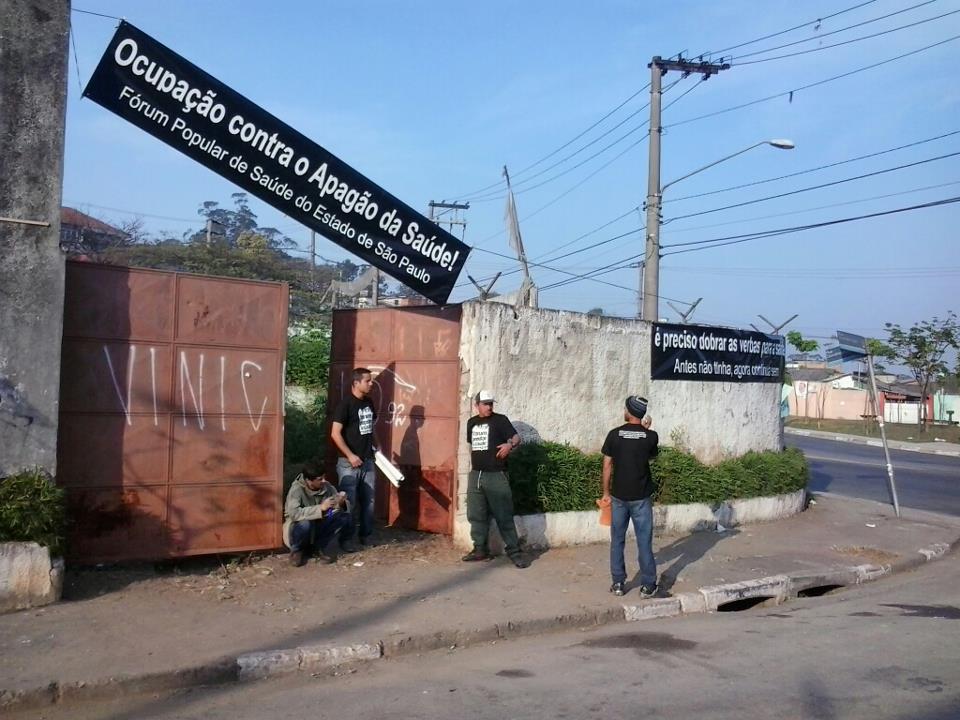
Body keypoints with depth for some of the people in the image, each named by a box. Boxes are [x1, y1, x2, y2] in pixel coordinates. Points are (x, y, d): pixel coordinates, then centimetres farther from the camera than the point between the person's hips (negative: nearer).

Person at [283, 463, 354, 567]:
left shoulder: (326, 486, -11)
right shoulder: (297, 489, -23)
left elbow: (342, 508, -5)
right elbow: (294, 513, -38)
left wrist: (341, 503, -30)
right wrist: (321, 508, -43)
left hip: (319, 527, 4)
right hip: (298, 526, -4)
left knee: (345, 517, -17)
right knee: (305, 524, -39)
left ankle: (319, 546, 0)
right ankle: (297, 550, -6)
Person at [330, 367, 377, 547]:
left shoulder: (368, 402, 9)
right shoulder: (345, 404, -13)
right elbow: (335, 434, -17)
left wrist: (375, 448, 12)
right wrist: (350, 455, -19)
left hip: (368, 461, 7)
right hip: (349, 463, -7)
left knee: (368, 501, 11)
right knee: (348, 502, 0)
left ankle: (365, 535, 23)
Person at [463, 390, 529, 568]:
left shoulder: (500, 420, -3)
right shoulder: (471, 422, 13)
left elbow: (516, 437, -10)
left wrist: (510, 445, -31)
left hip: (496, 475, -5)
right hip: (475, 475, 6)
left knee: (503, 515, -5)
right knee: (476, 515, 9)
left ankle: (514, 551, 0)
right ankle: (480, 549, 20)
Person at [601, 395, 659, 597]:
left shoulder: (614, 434, -6)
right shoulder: (651, 436, -7)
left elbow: (607, 466, -3)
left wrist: (606, 492, 6)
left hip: (618, 496, 1)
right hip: (641, 497, -1)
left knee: (617, 540, 11)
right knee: (644, 541, 6)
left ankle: (618, 583, 16)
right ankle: (647, 585, 10)